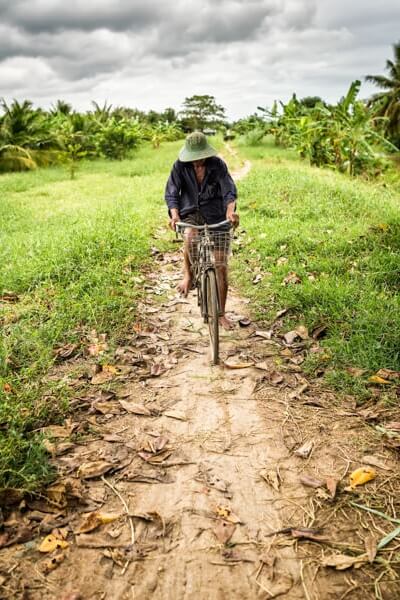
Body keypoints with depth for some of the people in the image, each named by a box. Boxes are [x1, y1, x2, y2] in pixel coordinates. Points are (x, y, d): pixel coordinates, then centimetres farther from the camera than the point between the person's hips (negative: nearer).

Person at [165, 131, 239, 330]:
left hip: (215, 216, 1)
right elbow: (171, 193, -11)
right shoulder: (180, 166, -8)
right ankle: (188, 276, -11)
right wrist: (174, 214, -32)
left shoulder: (217, 165, -9)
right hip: (191, 214, 0)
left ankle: (221, 314, 14)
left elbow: (229, 190, -19)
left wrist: (230, 210, -41)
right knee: (190, 237, -39)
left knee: (221, 269, -1)